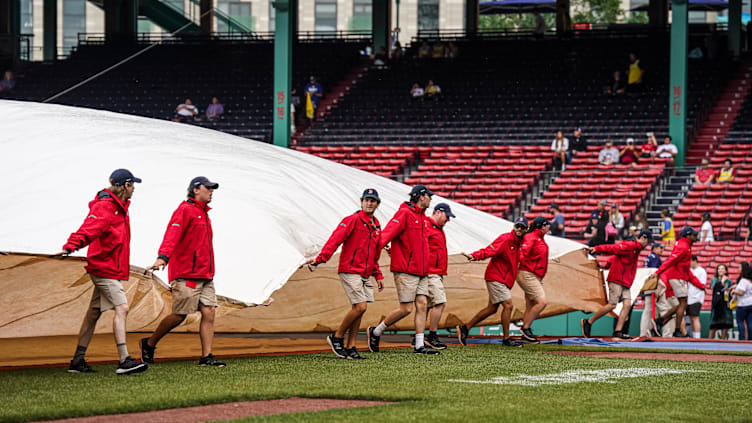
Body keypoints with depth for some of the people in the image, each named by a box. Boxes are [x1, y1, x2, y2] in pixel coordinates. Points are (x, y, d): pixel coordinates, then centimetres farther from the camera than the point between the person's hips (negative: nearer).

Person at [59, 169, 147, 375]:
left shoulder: (119, 207, 16)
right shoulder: (104, 207, -16)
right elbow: (88, 229, -30)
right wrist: (70, 247, -44)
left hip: (113, 268, 10)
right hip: (104, 268, -10)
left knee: (94, 312, 11)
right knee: (121, 308, -17)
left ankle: (78, 360, 15)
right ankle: (124, 361, -24)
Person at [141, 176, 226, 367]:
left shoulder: (204, 214, 22)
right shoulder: (184, 210, -7)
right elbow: (172, 235, -22)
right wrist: (162, 257, -37)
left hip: (205, 276, 9)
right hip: (186, 275, -9)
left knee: (209, 313, -4)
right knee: (179, 315, -5)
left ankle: (206, 357, -6)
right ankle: (149, 344, 13)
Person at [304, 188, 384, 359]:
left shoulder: (376, 225, 16)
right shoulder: (353, 220, -8)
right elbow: (335, 239, -19)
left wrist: (378, 275, 20)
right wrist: (320, 258, -31)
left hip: (365, 275, 7)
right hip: (350, 271, -7)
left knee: (359, 310, 4)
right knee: (360, 307, -14)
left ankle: (350, 347, 8)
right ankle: (337, 337, 2)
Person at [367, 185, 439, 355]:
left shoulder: (422, 216, 18)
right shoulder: (404, 213, -10)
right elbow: (389, 232, -24)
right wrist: (379, 246, -41)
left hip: (421, 272, 8)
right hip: (405, 271, -8)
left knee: (421, 305, 1)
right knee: (406, 309, -7)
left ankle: (419, 346, 1)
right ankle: (376, 332, 10)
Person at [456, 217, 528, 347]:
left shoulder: (519, 242, 12)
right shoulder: (505, 239, -15)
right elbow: (488, 251, -26)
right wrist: (474, 256, -43)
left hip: (504, 281, 9)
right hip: (495, 277, -9)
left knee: (492, 308, 12)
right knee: (508, 305, -12)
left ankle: (465, 328, 20)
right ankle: (506, 339, -5)